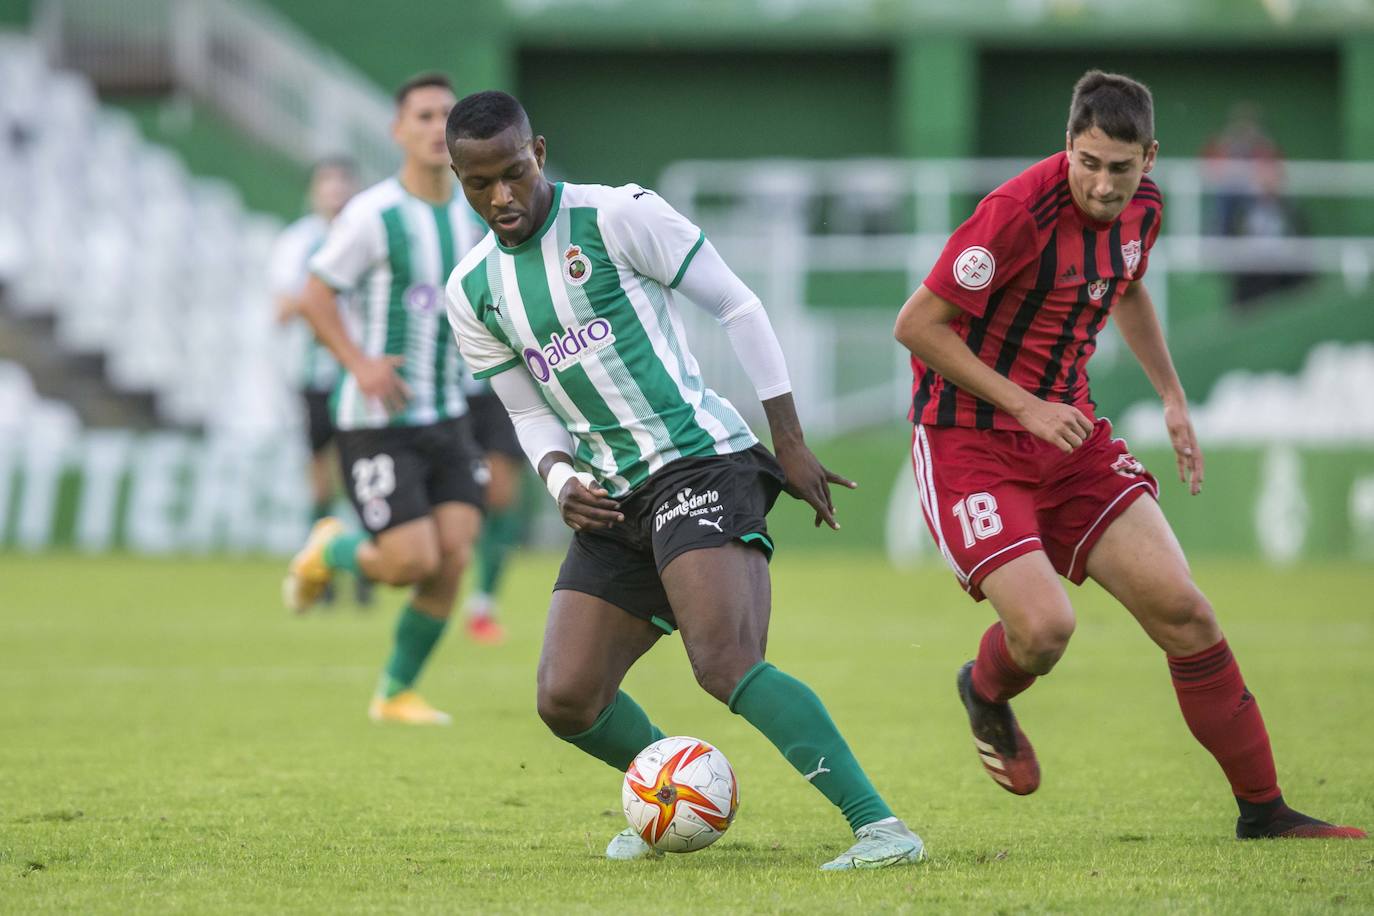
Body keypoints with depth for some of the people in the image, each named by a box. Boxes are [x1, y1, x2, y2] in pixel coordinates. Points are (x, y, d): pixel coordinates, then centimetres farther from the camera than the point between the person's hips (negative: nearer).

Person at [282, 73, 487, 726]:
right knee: (412, 563, -14)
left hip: (444, 415, 6)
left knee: (453, 559, -4)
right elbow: (314, 297, -11)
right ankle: (331, 551, 21)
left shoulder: (473, 213, 5)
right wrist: (359, 362, -23)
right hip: (377, 422, -6)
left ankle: (396, 693, 14)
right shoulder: (372, 216, -14)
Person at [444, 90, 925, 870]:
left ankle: (879, 826, -29)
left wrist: (791, 444, -3)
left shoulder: (618, 217, -7)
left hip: (703, 463, -7)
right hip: (616, 499, 7)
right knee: (566, 701, -2)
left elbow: (738, 307, -2)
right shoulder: (473, 292, 10)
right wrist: (562, 481, -5)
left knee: (726, 666, -27)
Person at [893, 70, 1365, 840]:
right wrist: (1024, 405, -21)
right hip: (969, 442, -6)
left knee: (1182, 610, -3)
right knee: (1044, 627, -23)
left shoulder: (1142, 207, 0)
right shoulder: (1022, 212, -24)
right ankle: (986, 694, 16)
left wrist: (1174, 398, 19)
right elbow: (917, 325, -19)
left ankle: (1263, 810, 7)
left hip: (1067, 433, 6)